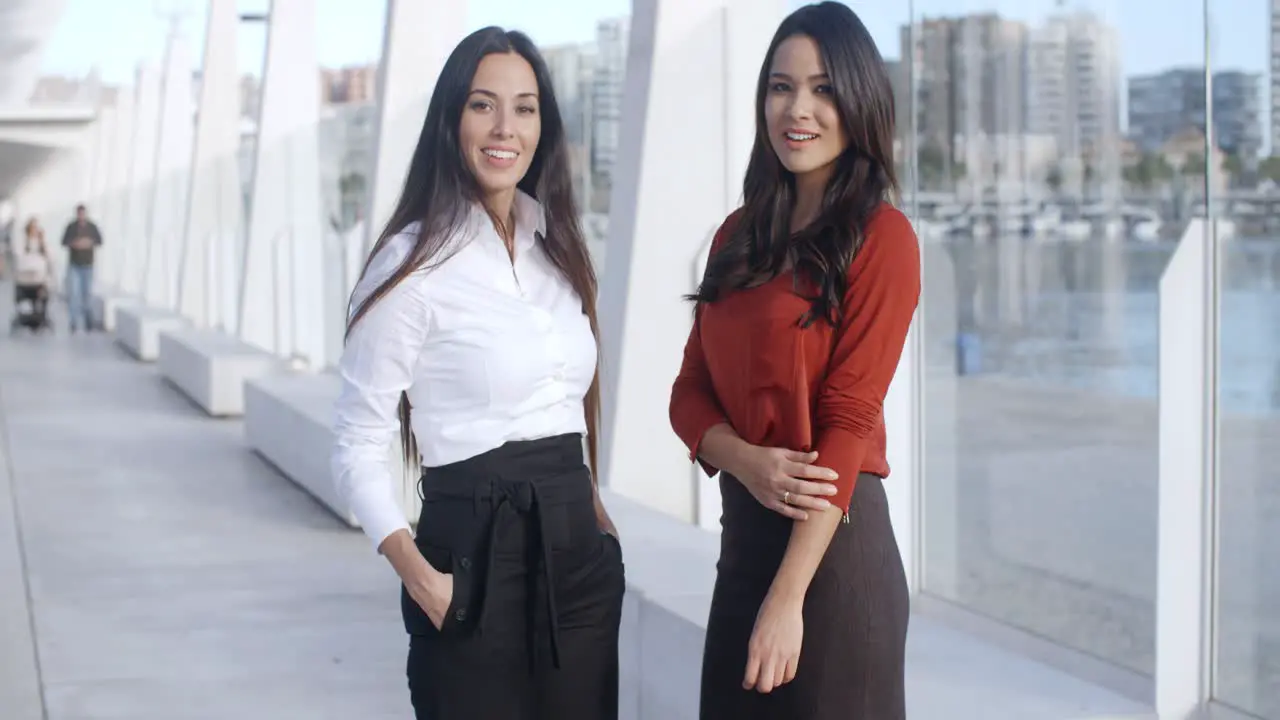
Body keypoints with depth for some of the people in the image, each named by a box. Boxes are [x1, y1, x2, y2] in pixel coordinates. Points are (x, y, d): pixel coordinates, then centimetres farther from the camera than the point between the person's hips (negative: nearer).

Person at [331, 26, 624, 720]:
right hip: (475, 558, -6)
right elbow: (358, 447, -11)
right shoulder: (415, 261, -10)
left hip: (579, 552, 6)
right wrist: (417, 574, -23)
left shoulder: (557, 250, 10)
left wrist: (589, 510, 9)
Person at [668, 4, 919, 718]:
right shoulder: (739, 236, 11)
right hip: (744, 530, 6)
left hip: (834, 540, -6)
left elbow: (848, 419, -14)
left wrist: (789, 597, -18)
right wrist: (747, 462, -13)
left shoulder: (881, 237, -8)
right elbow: (691, 389, 9)